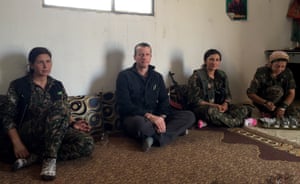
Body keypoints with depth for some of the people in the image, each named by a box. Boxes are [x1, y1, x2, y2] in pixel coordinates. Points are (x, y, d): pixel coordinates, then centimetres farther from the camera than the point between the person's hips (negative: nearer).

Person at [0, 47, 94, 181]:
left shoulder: (57, 86, 12)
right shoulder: (18, 86, 0)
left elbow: (64, 113, 18)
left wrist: (73, 123, -5)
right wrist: (17, 143, -19)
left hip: (55, 133, 5)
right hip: (28, 134, -5)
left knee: (87, 144, -24)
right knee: (59, 105, -31)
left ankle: (34, 157, -22)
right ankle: (49, 158, -32)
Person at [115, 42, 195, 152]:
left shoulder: (157, 77, 13)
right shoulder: (124, 76, -4)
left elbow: (164, 100, 7)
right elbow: (125, 105, -14)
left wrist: (162, 117, -15)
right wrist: (149, 116, -24)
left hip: (155, 116, 6)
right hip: (133, 117, -6)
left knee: (189, 116, -13)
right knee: (141, 123, -43)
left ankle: (154, 137, -29)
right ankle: (176, 130, -17)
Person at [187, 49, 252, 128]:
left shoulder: (222, 75, 11)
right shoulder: (197, 76, -7)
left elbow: (228, 95, 12)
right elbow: (194, 99, -12)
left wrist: (225, 104, -12)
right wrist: (213, 105, -23)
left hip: (220, 106, 6)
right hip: (201, 107, -6)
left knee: (244, 109, -16)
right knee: (212, 111, -41)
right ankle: (239, 122, -20)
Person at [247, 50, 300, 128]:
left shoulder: (287, 73, -10)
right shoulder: (261, 72, -20)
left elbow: (291, 93, -10)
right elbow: (250, 93, -22)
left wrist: (283, 107, -28)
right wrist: (265, 103, -38)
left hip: (281, 102, 5)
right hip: (262, 102, -5)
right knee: (277, 90, -31)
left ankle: (269, 113, 3)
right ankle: (265, 111, -15)